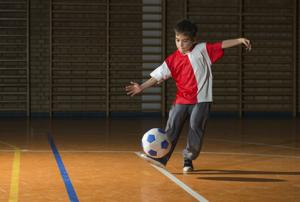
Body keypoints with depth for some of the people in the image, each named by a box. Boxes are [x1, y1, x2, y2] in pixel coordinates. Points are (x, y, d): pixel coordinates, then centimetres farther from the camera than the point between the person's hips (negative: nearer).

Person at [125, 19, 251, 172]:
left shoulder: (202, 50, -1)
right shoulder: (172, 59, 4)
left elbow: (221, 45, -5)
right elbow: (158, 76, 6)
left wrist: (239, 40, -16)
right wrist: (142, 87, 0)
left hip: (201, 100, -2)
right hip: (181, 100, 2)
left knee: (195, 127, -7)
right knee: (172, 127, -4)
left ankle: (188, 159, 8)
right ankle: (161, 157, -2)